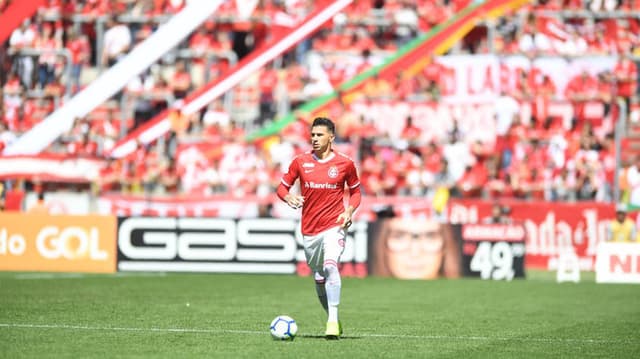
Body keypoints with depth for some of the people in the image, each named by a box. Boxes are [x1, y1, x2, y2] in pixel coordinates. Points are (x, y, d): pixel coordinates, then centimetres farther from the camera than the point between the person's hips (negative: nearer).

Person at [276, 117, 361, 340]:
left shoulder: (345, 164, -1)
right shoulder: (300, 162, 2)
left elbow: (356, 191, 12)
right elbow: (282, 187, 9)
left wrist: (349, 211, -7)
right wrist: (289, 198, -14)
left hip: (334, 225, -3)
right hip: (309, 229, 4)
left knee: (330, 265, -28)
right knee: (319, 279, 11)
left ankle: (333, 321, -29)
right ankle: (332, 319, 31)